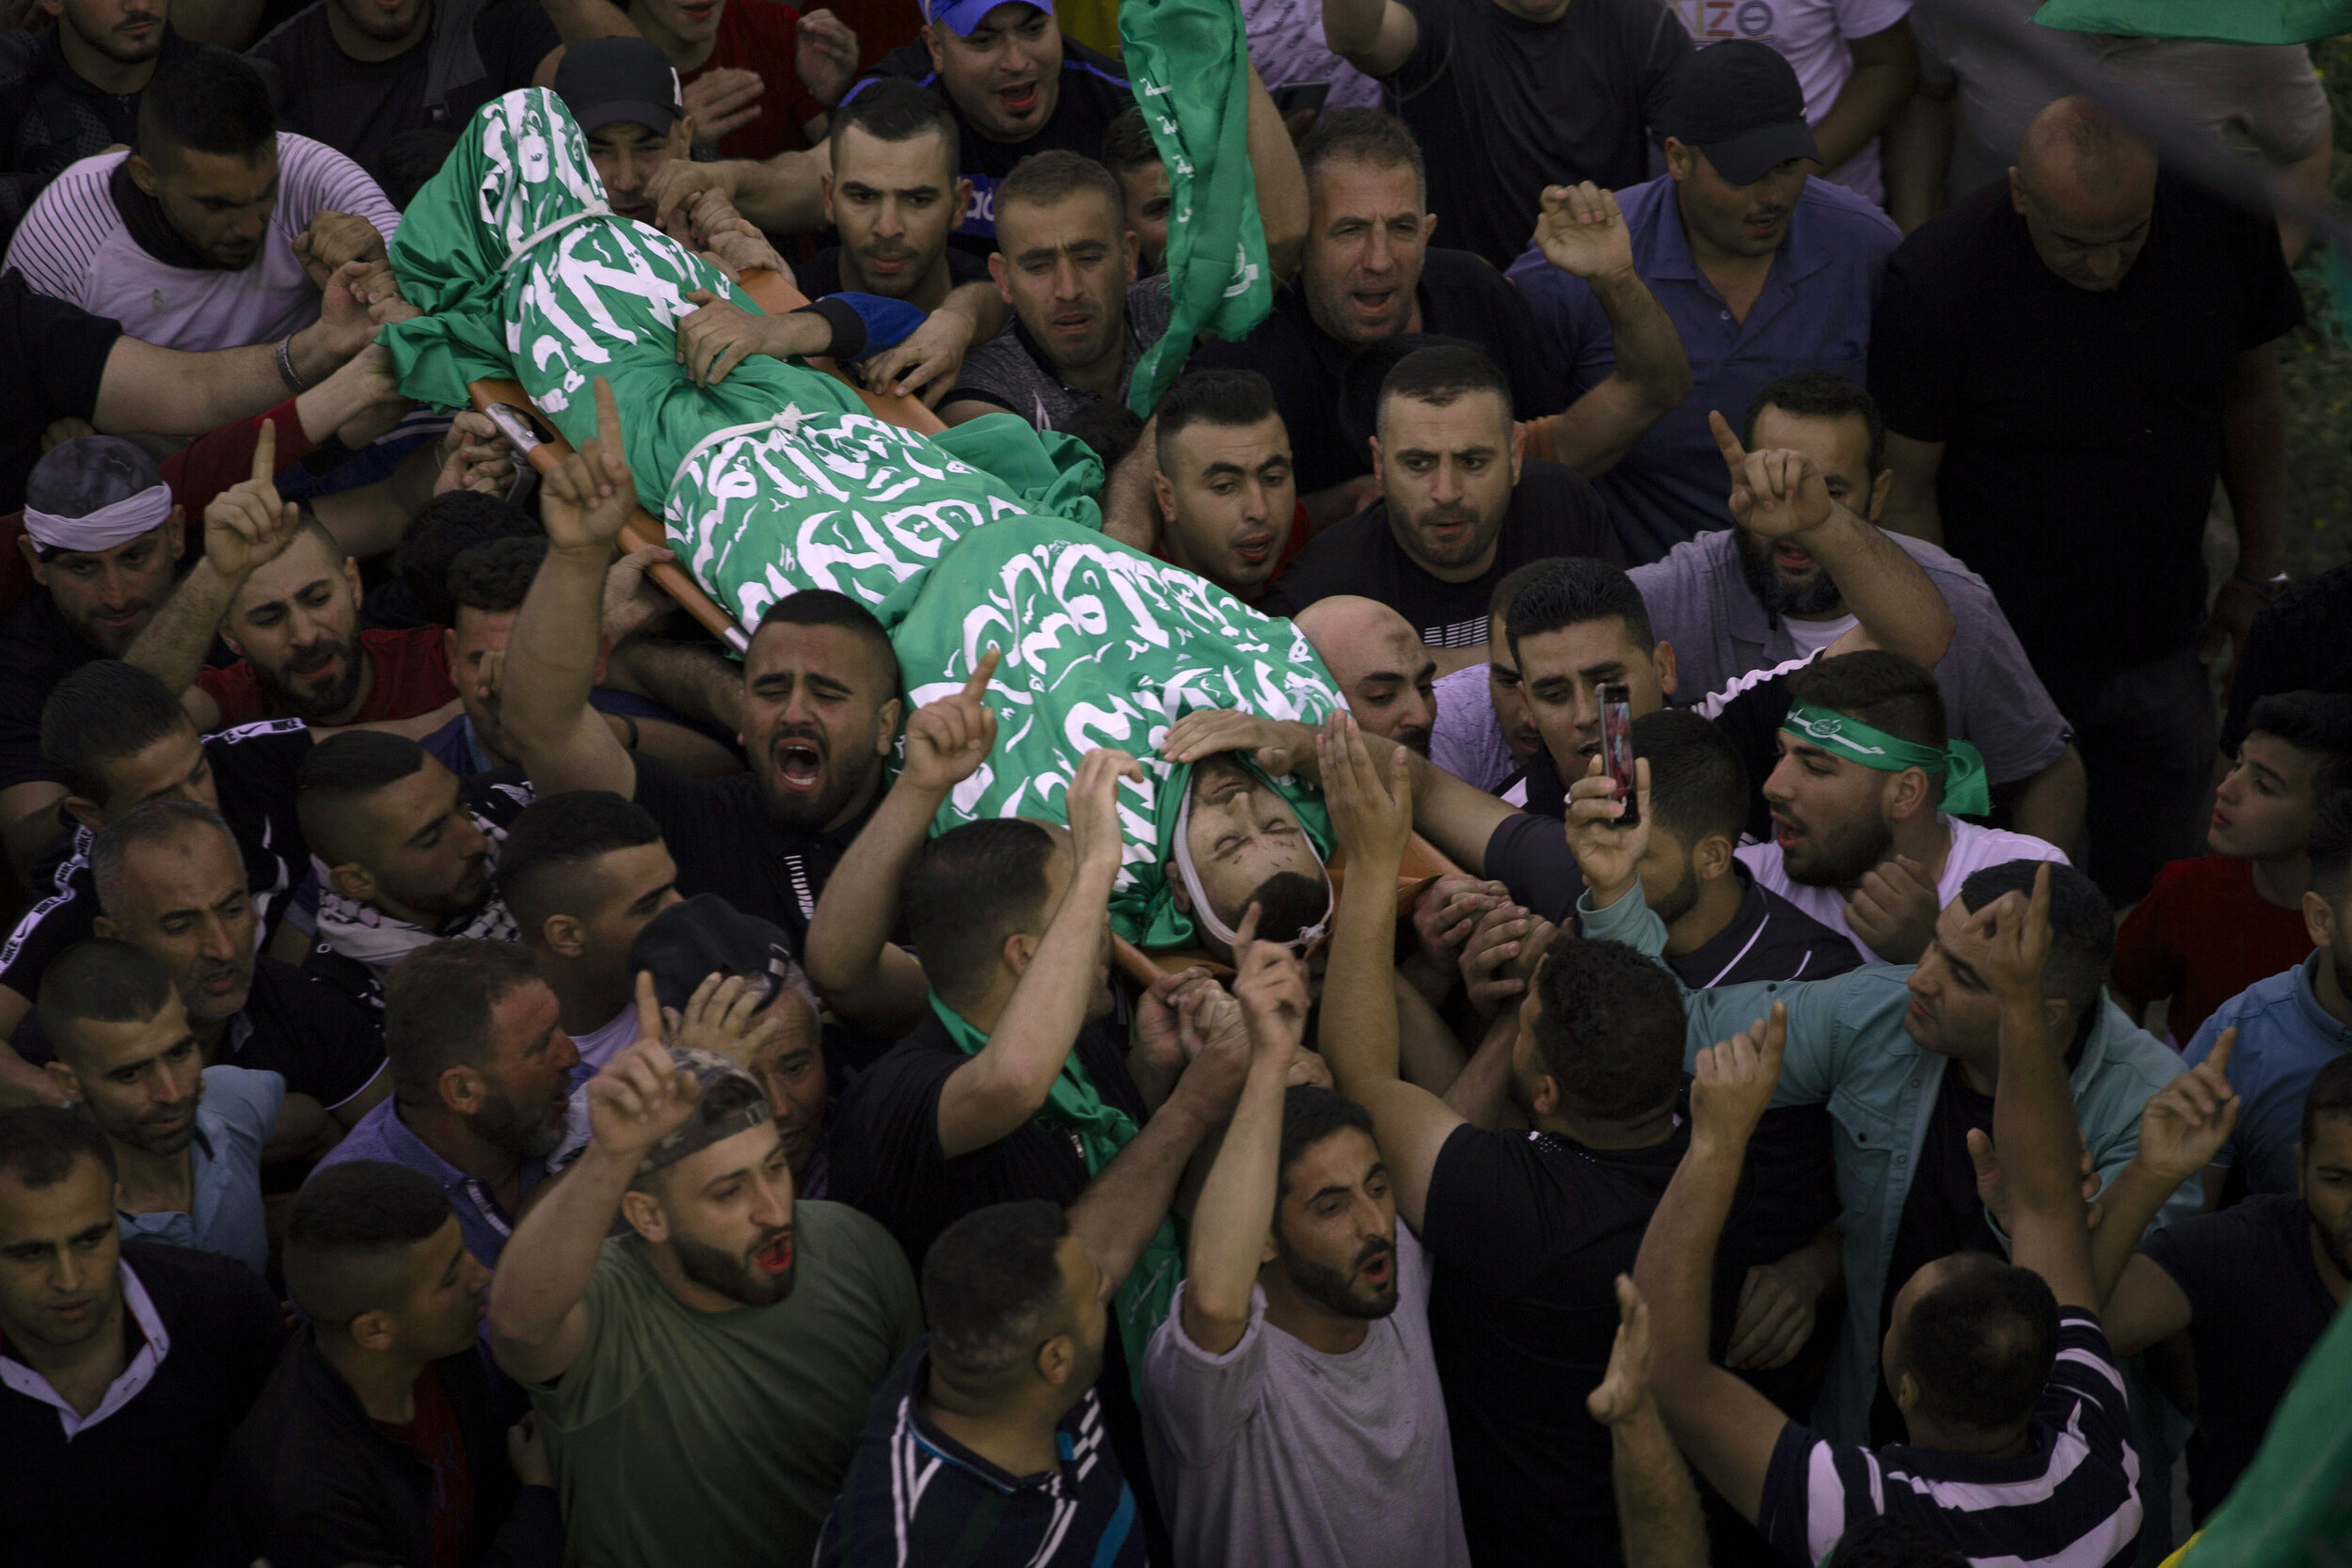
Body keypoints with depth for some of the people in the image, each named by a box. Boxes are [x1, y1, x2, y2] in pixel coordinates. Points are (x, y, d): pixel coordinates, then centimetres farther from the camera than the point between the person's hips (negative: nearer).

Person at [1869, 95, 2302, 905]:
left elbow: (2250, 394, 7)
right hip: (2007, 656, -4)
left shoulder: (2219, 223, -12)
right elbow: (1907, 490, -14)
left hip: (2162, 655, 4)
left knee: (2153, 894, 12)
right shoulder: (1936, 282, -23)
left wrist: (2258, 572, 16)